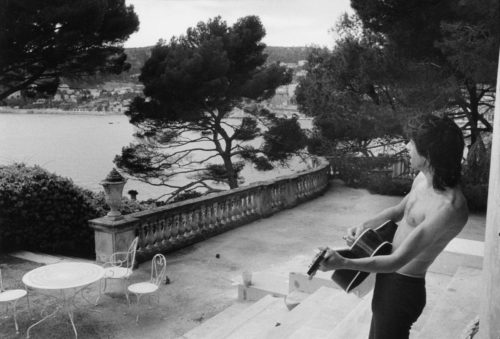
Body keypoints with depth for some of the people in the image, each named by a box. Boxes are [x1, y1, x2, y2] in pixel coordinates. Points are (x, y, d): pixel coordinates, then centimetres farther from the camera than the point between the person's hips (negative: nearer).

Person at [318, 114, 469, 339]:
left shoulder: (448, 208, -31)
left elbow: (397, 261, -29)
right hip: (387, 278, 9)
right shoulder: (424, 178, -3)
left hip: (402, 287, -9)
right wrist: (364, 226, -1)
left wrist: (343, 263, -30)